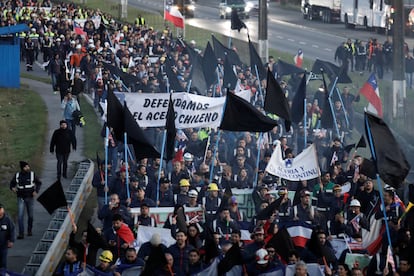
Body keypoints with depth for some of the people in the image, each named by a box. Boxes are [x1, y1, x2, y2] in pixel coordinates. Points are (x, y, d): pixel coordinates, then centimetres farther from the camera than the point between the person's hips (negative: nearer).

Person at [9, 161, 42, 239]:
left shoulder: (32, 174, -5)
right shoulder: (17, 175, -3)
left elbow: (39, 183, 4)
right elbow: (12, 183, 10)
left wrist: (36, 191, -10)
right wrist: (12, 188, -12)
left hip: (30, 197, 0)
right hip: (21, 198, 0)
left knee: (30, 215, 11)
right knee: (20, 216, -10)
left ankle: (29, 230, 33)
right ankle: (21, 234, -10)